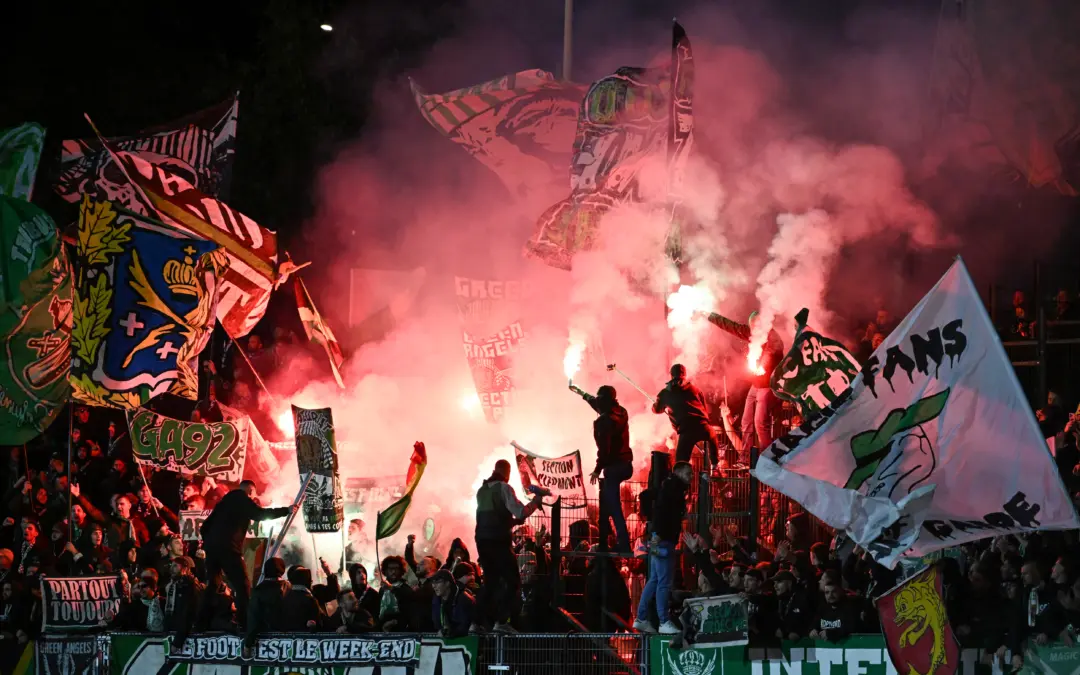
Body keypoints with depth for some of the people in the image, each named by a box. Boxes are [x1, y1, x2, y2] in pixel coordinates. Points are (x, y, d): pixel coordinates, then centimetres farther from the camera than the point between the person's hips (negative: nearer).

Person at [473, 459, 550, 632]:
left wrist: (512, 521, 27)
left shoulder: (482, 490, 16)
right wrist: (537, 498, -4)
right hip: (499, 541, -7)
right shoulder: (503, 488, -6)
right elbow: (521, 512, -14)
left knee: (490, 580, 16)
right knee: (512, 581, -1)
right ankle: (501, 621, -13)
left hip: (482, 540, 7)